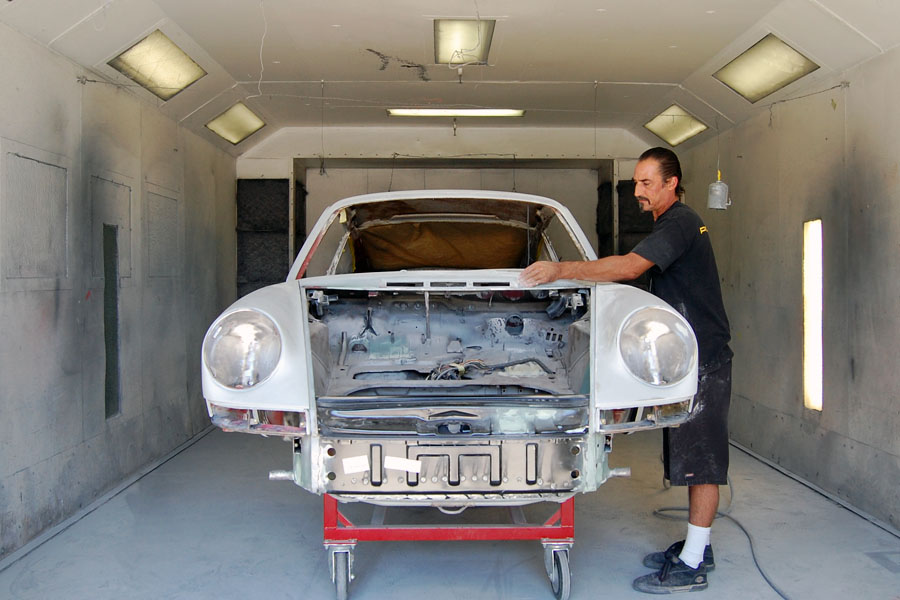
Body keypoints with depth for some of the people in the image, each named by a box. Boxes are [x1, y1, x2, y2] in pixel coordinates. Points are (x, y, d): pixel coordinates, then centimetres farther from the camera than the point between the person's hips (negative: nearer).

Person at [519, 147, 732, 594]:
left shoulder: (679, 223, -15)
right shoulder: (673, 223, 18)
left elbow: (630, 267, -27)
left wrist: (561, 270, -28)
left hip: (703, 360, -10)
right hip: (685, 358, 10)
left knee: (701, 461, -5)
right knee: (690, 458, 15)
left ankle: (691, 565, 1)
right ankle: (696, 545, 25)